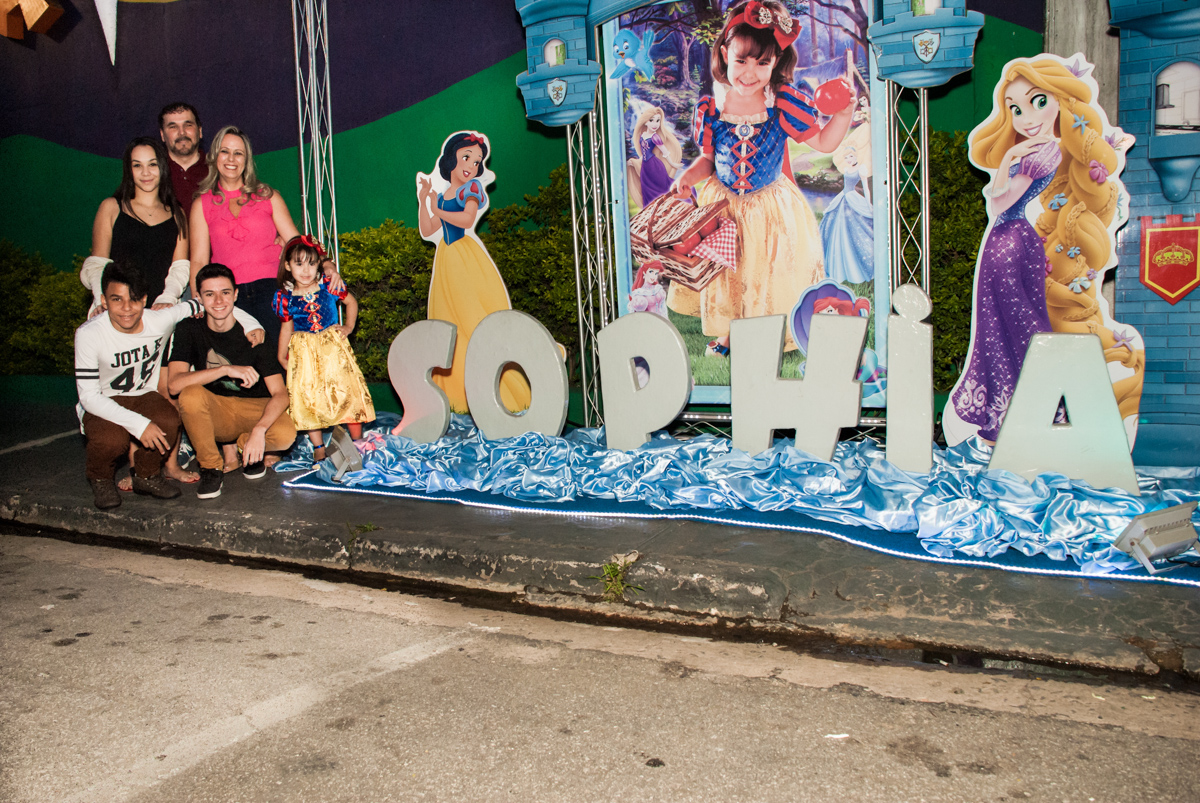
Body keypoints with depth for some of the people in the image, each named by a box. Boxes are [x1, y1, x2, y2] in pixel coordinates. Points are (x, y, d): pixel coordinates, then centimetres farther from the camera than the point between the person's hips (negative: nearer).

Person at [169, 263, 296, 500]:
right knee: (191, 394, -33)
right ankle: (211, 467, -9)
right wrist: (226, 369, -33)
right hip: (214, 413, 1)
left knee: (285, 435, -33)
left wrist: (259, 429, -36)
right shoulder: (189, 330, -6)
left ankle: (243, 445, 5)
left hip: (255, 409, -1)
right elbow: (175, 384, -22)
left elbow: (280, 394, -18)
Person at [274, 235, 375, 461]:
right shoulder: (285, 296, -7)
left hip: (333, 347, 0)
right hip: (304, 353, 1)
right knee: (307, 398, 0)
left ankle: (357, 441, 13)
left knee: (347, 390, -2)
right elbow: (286, 326, 7)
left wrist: (348, 327, 2)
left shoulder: (329, 285, -8)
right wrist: (281, 357, 12)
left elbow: (351, 302, 10)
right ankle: (318, 446, 13)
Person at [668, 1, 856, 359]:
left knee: (770, 275, 11)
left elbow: (824, 142, -8)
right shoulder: (711, 110, -12)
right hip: (722, 207, 2)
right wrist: (690, 174, -16)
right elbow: (709, 158, 3)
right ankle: (726, 332, 41)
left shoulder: (784, 104, -17)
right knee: (723, 274, 17)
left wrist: (844, 111, -24)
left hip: (772, 210, -2)